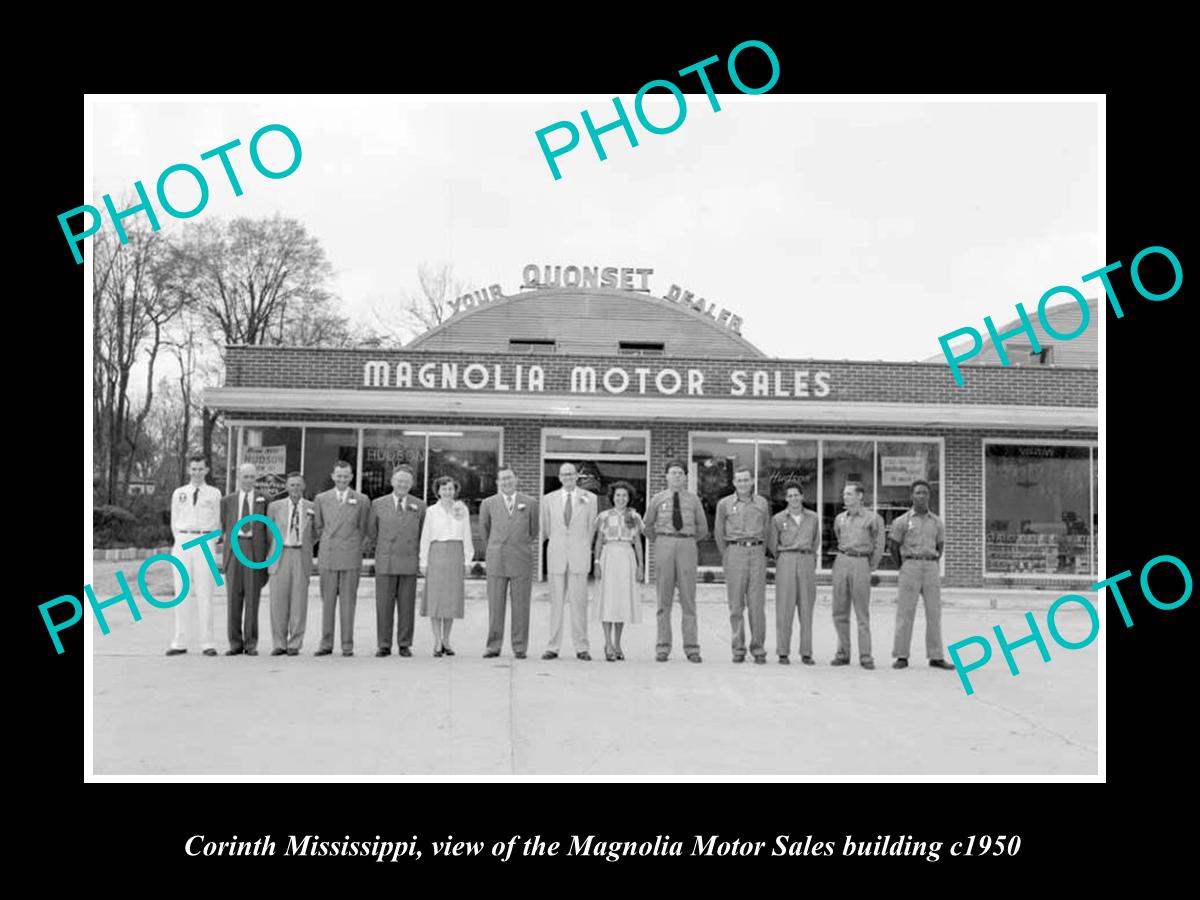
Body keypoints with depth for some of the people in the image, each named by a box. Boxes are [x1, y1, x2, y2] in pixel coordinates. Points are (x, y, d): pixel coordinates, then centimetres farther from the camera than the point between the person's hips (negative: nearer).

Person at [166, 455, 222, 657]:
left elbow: (216, 523, 10)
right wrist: (182, 543, 9)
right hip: (182, 543, 2)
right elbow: (174, 522, 15)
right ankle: (180, 642, 7)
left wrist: (209, 545, 6)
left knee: (204, 593, -4)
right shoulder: (178, 493, 11)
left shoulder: (214, 494, 6)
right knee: (182, 594, 2)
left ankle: (207, 643, -2)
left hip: (205, 543, -2)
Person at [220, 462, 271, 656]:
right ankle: (235, 643, 7)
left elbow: (267, 529, 7)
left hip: (255, 550, -1)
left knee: (252, 596, -1)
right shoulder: (227, 500, 11)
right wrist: (227, 542, 2)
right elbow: (223, 527, 15)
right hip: (233, 549, 2)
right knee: (233, 597, 1)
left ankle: (251, 643, 5)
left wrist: (266, 556, 1)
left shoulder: (263, 500, 7)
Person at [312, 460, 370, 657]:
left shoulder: (362, 500, 4)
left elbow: (363, 528, 10)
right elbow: (317, 527, 15)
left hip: (351, 557, -1)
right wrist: (326, 543, 10)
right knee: (327, 601, 4)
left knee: (348, 601, 0)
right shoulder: (321, 498, 8)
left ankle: (347, 645, 5)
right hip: (327, 557, 1)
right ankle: (326, 644, 10)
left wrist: (351, 546, 10)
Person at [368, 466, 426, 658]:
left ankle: (404, 645, 10)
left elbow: (423, 534, 16)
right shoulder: (378, 504, 4)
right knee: (384, 606, 1)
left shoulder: (419, 506, 5)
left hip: (409, 563, 0)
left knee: (407, 606, 2)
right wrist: (383, 547, 13)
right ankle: (384, 645, 8)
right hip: (385, 563, 0)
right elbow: (371, 533, 14)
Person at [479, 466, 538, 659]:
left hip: (521, 562, 0)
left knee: (520, 606, 1)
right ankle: (493, 646, 9)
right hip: (496, 562, 1)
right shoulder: (488, 504, 6)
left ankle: (520, 647, 8)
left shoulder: (530, 503, 5)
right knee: (495, 606, 1)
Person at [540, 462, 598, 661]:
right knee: (556, 602, 3)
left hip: (579, 555, -1)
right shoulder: (549, 499, 6)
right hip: (557, 555, 1)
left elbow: (590, 528, 11)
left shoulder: (589, 498, 3)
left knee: (579, 602, -1)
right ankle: (553, 647, 6)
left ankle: (581, 648, 4)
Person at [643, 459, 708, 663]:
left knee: (688, 598, -1)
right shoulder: (657, 499, 8)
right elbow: (648, 526, 20)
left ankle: (691, 648, 2)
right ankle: (663, 648, 4)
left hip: (687, 546, 0)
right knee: (664, 598, 1)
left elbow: (702, 528, 17)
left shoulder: (693, 499, 8)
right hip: (664, 546, 0)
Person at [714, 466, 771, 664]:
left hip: (757, 553, 1)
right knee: (736, 605, 0)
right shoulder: (724, 504, 6)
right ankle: (738, 649, 7)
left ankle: (758, 650, 4)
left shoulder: (762, 503, 10)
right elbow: (719, 532, 16)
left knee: (757, 604, -2)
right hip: (735, 553, 0)